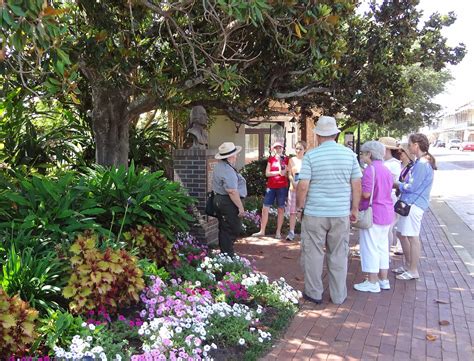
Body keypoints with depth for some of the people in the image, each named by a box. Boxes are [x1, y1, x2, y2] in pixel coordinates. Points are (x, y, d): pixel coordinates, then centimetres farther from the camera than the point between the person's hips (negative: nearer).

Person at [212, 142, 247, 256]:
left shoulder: (218, 166, 12)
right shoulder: (228, 171, -22)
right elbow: (232, 191, -26)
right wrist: (240, 207, -20)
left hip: (219, 199, 11)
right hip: (229, 203, -11)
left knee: (224, 230, 17)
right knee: (232, 230, -3)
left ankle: (224, 253, 26)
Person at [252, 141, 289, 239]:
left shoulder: (286, 159, 2)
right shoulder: (271, 159, 9)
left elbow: (283, 173, -9)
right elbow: (267, 173, 1)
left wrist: (279, 160, -14)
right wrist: (278, 172, -11)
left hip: (282, 187, -2)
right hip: (271, 186, 3)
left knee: (281, 209, 3)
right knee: (265, 208, 1)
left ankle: (278, 232, 12)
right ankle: (262, 231, 10)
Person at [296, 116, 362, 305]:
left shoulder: (311, 156, -8)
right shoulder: (350, 154, 0)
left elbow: (303, 186, -11)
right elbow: (357, 185, 3)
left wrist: (299, 206, 3)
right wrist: (354, 209, 13)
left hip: (315, 213, -2)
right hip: (341, 213, 3)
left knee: (313, 253, 10)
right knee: (339, 255, 12)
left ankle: (314, 293, 19)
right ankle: (338, 295, 21)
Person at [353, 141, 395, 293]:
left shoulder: (370, 169, -16)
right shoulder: (386, 170, 11)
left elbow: (366, 194, -21)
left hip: (373, 213, -9)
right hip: (387, 213, 9)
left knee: (370, 247, 0)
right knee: (382, 246, 15)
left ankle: (372, 283, 6)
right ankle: (384, 280, 23)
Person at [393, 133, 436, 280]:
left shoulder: (422, 164, -17)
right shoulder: (420, 162, 15)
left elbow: (411, 187, -17)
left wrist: (397, 184, -3)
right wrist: (401, 184, 10)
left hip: (414, 204, -11)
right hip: (409, 203, 11)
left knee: (412, 237, -2)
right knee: (401, 234, 17)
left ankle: (413, 271, 8)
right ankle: (409, 266, 29)